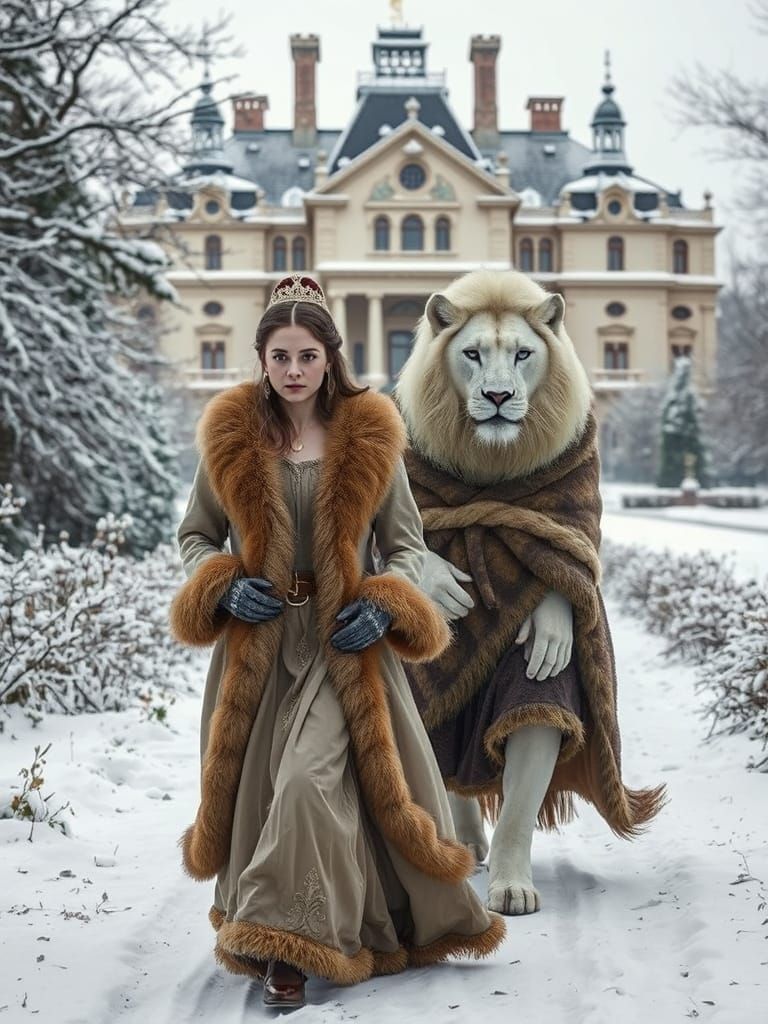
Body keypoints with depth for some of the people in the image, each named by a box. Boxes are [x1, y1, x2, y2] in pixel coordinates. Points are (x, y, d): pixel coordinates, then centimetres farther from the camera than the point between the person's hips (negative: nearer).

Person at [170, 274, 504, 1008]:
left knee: (311, 778, -20)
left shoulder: (370, 439, 0)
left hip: (344, 645, -2)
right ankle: (286, 945, 20)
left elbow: (407, 543, 7)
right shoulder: (231, 440, 3)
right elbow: (195, 536, 12)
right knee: (261, 786, 2)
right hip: (259, 644, 2)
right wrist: (221, 586, -8)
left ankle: (282, 940, -12)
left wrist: (384, 603, -11)